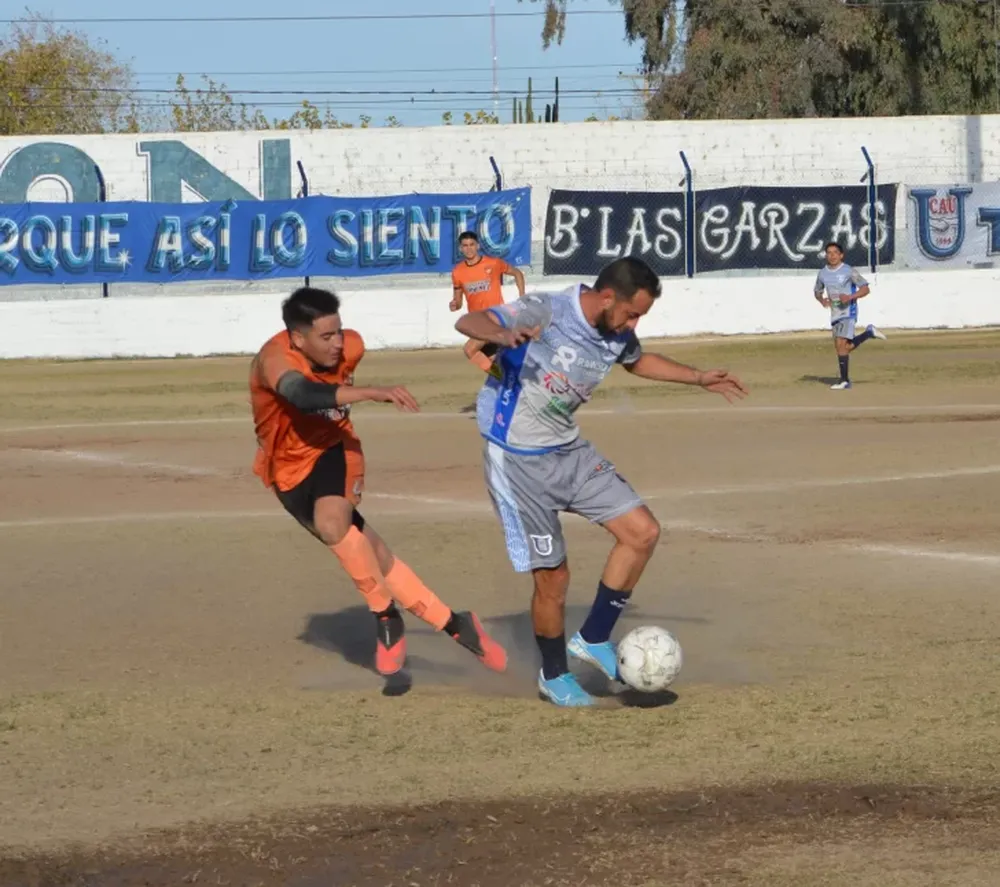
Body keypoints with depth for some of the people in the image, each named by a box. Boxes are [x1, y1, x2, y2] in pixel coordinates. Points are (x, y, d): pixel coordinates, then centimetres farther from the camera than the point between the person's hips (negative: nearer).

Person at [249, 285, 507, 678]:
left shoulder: (349, 347, -16)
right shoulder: (274, 360, -30)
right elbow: (304, 394, -51)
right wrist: (374, 393, -60)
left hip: (334, 448, 0)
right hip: (291, 470, 0)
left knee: (331, 522, -30)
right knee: (367, 554, -6)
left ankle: (386, 616, -15)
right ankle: (451, 623, 5)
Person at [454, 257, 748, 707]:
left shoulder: (617, 335, -1)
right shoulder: (546, 312, -23)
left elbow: (638, 361, 24)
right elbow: (467, 322, -32)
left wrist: (698, 378, 18)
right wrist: (504, 335, -54)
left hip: (569, 450, 8)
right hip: (519, 461, -7)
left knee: (643, 531, -2)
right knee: (552, 575, -2)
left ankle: (593, 639, 12)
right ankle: (554, 676, 23)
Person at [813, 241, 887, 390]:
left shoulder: (849, 271, -8)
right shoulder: (823, 273, 8)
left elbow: (865, 289, -7)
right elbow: (817, 291, 23)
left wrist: (850, 297, -22)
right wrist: (821, 300, 0)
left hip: (848, 312, -7)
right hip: (835, 314, 7)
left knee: (841, 344, -17)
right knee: (846, 347, 9)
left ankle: (844, 380, -11)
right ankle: (869, 333, 32)